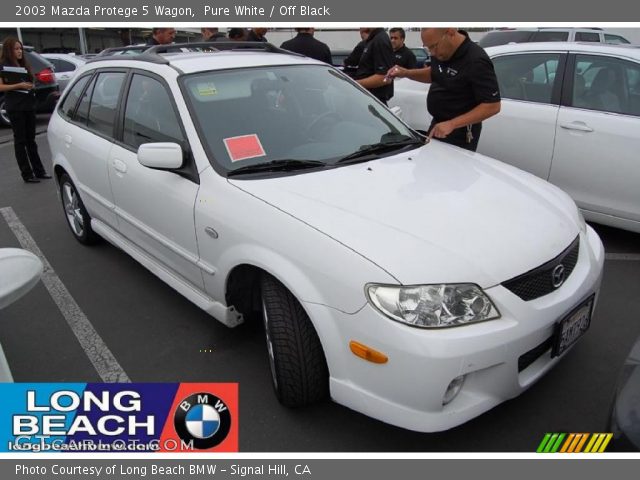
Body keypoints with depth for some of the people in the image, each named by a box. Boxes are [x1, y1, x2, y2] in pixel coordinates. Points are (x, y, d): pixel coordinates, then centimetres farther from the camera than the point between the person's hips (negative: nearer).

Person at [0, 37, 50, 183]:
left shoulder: (24, 65, 15)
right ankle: (27, 174, 0)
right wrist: (19, 85, -20)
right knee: (20, 140, -2)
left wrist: (30, 86, 5)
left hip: (28, 104, 6)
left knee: (31, 139, 10)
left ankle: (39, 171, 13)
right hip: (15, 107, -6)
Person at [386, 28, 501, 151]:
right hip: (438, 125, 8)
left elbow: (493, 106, -25)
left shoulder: (477, 62, -24)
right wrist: (406, 73, 2)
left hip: (460, 134, -8)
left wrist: (452, 124, -30)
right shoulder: (441, 52, 0)